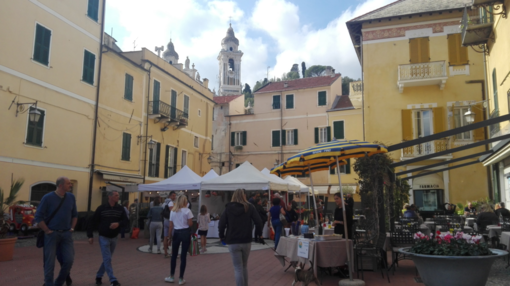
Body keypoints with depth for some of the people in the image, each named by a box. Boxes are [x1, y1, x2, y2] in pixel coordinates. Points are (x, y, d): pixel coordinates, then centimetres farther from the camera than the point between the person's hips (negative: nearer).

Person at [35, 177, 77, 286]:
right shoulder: (48, 198, -8)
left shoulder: (71, 197, 5)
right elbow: (38, 217, -7)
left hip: (66, 234, 4)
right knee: (50, 262, 1)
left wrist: (72, 228, 7)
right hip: (52, 234, -4)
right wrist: (47, 231, -9)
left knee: (69, 260, 0)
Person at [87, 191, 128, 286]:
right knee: (107, 259, -7)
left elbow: (126, 221, -4)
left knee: (107, 259, 14)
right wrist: (90, 236, -8)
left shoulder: (120, 209, -2)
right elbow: (93, 222, -5)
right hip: (103, 237, -4)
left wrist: (118, 224, -24)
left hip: (114, 238, 4)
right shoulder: (101, 208, -9)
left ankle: (99, 276, 33)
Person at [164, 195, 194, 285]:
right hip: (185, 233, -3)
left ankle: (171, 277, 23)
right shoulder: (187, 211, -7)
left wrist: (169, 237, 11)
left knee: (174, 255, 15)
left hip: (176, 233, 3)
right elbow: (190, 224, -10)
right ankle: (181, 279, 8)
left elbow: (171, 226, 5)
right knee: (183, 256, 2)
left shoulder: (173, 211, 5)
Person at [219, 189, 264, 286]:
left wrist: (222, 236, 9)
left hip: (233, 242, -1)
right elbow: (258, 222, -6)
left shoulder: (228, 208, 0)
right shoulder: (249, 207, 0)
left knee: (238, 269, 3)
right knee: (244, 267, 20)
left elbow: (221, 224, -6)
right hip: (246, 241, 2)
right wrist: (259, 234, 7)